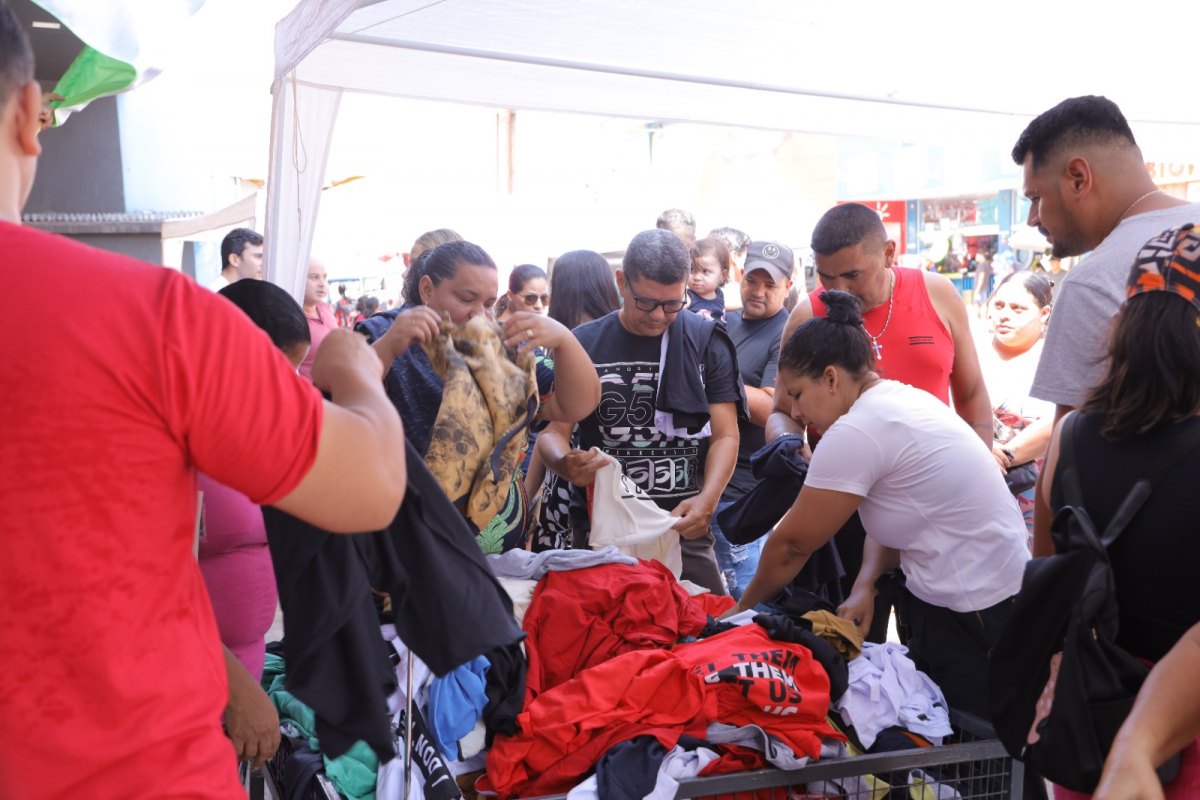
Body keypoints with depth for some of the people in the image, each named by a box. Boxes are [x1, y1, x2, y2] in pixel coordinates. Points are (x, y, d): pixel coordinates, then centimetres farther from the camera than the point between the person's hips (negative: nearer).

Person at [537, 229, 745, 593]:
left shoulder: (707, 341, 1)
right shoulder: (583, 344, 1)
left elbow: (725, 436, 0)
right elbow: (553, 430, 1)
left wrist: (708, 499, -18)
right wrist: (565, 463, -22)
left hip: (684, 530, 0)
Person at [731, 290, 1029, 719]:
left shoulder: (856, 432, -20)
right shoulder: (905, 397, 7)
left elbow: (791, 545, -10)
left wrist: (743, 607, 4)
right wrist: (865, 584, -2)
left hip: (973, 617, -9)